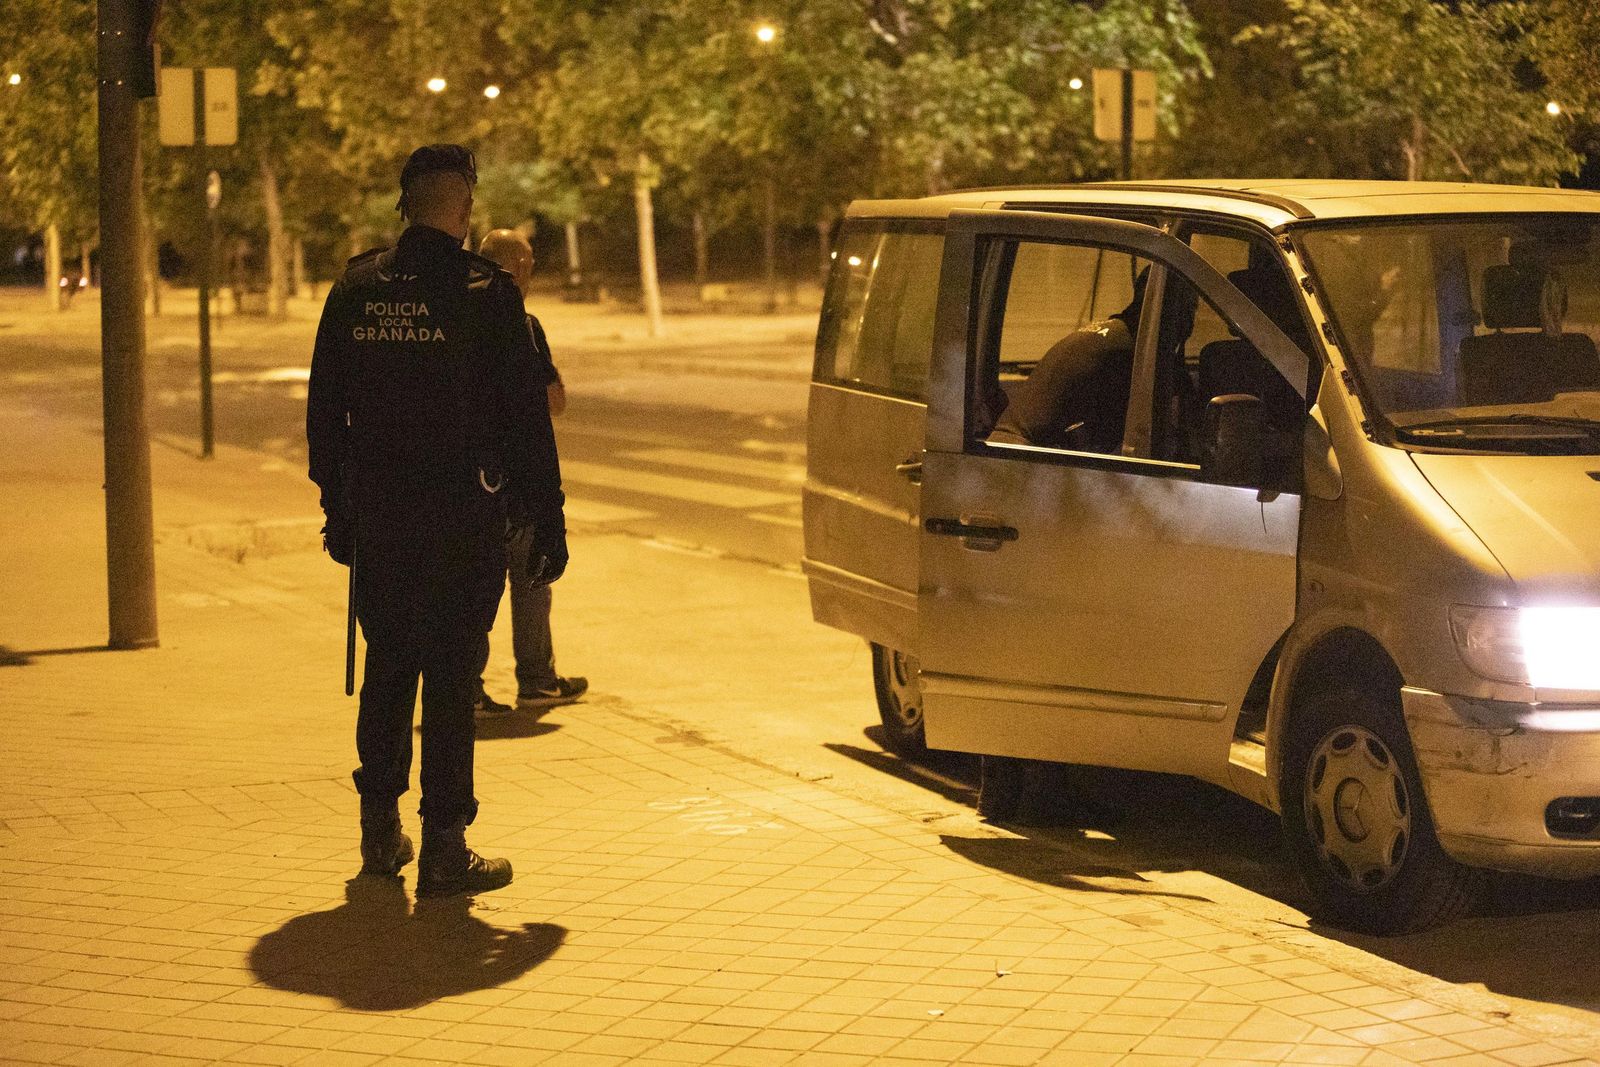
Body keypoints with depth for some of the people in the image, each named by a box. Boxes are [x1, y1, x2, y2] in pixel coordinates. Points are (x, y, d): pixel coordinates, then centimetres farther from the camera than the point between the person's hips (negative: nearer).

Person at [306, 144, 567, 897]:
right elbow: (526, 416, -9)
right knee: (451, 674, 0)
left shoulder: (355, 289, 5)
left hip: (377, 511, 4)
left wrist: (338, 507, 18)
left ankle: (380, 831, 26)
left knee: (388, 665, 18)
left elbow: (323, 410, 10)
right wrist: (546, 520, -3)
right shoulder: (485, 292, -9)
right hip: (462, 512, -4)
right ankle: (444, 849, 2)